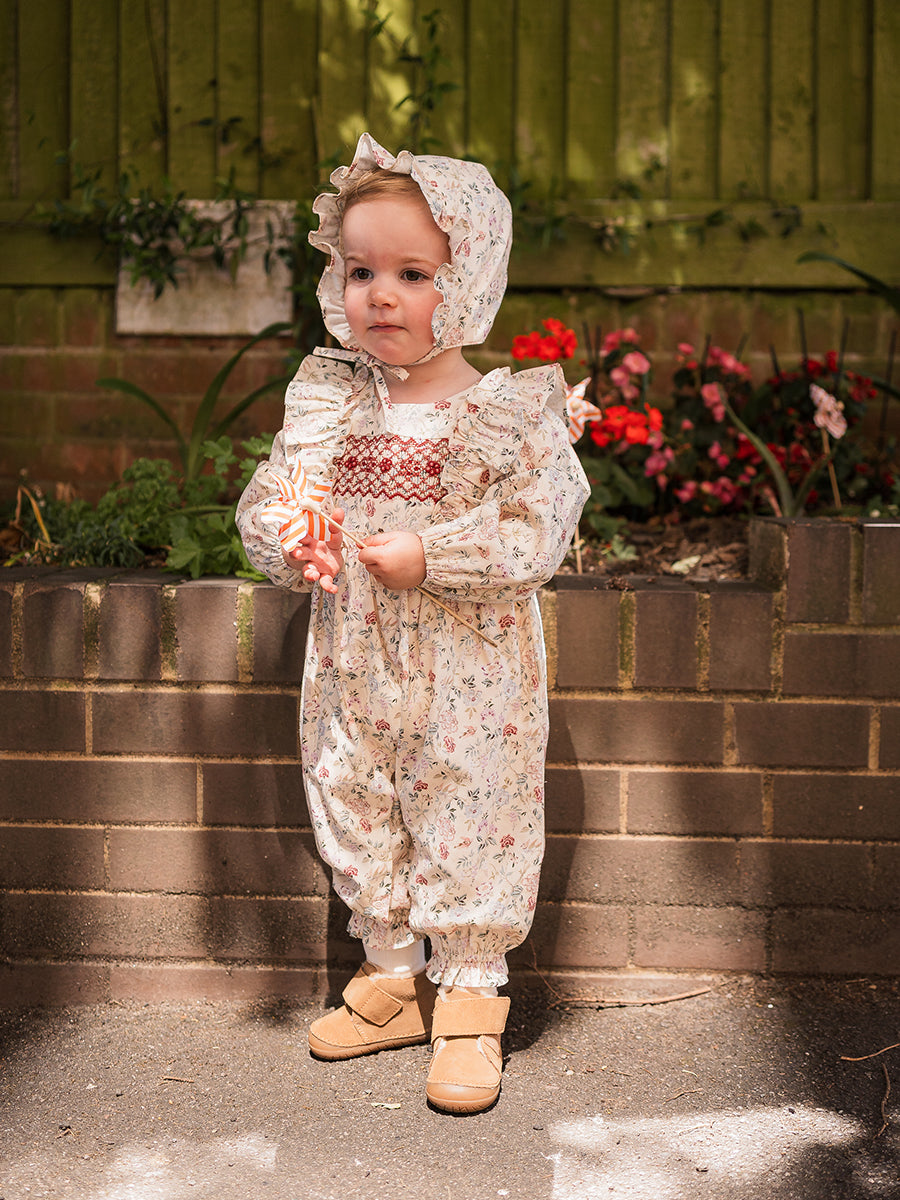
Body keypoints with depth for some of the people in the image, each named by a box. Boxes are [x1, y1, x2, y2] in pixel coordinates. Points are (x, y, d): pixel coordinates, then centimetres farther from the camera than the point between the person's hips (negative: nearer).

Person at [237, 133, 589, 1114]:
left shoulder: (509, 411, -10)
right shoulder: (325, 402, 3)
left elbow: (537, 533, -16)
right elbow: (265, 498, 8)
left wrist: (430, 555, -24)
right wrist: (289, 542, -14)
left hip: (469, 676, -5)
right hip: (352, 670, 5)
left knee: (468, 824, 3)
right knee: (356, 818, 15)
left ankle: (469, 1000, 19)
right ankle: (392, 977, 34)